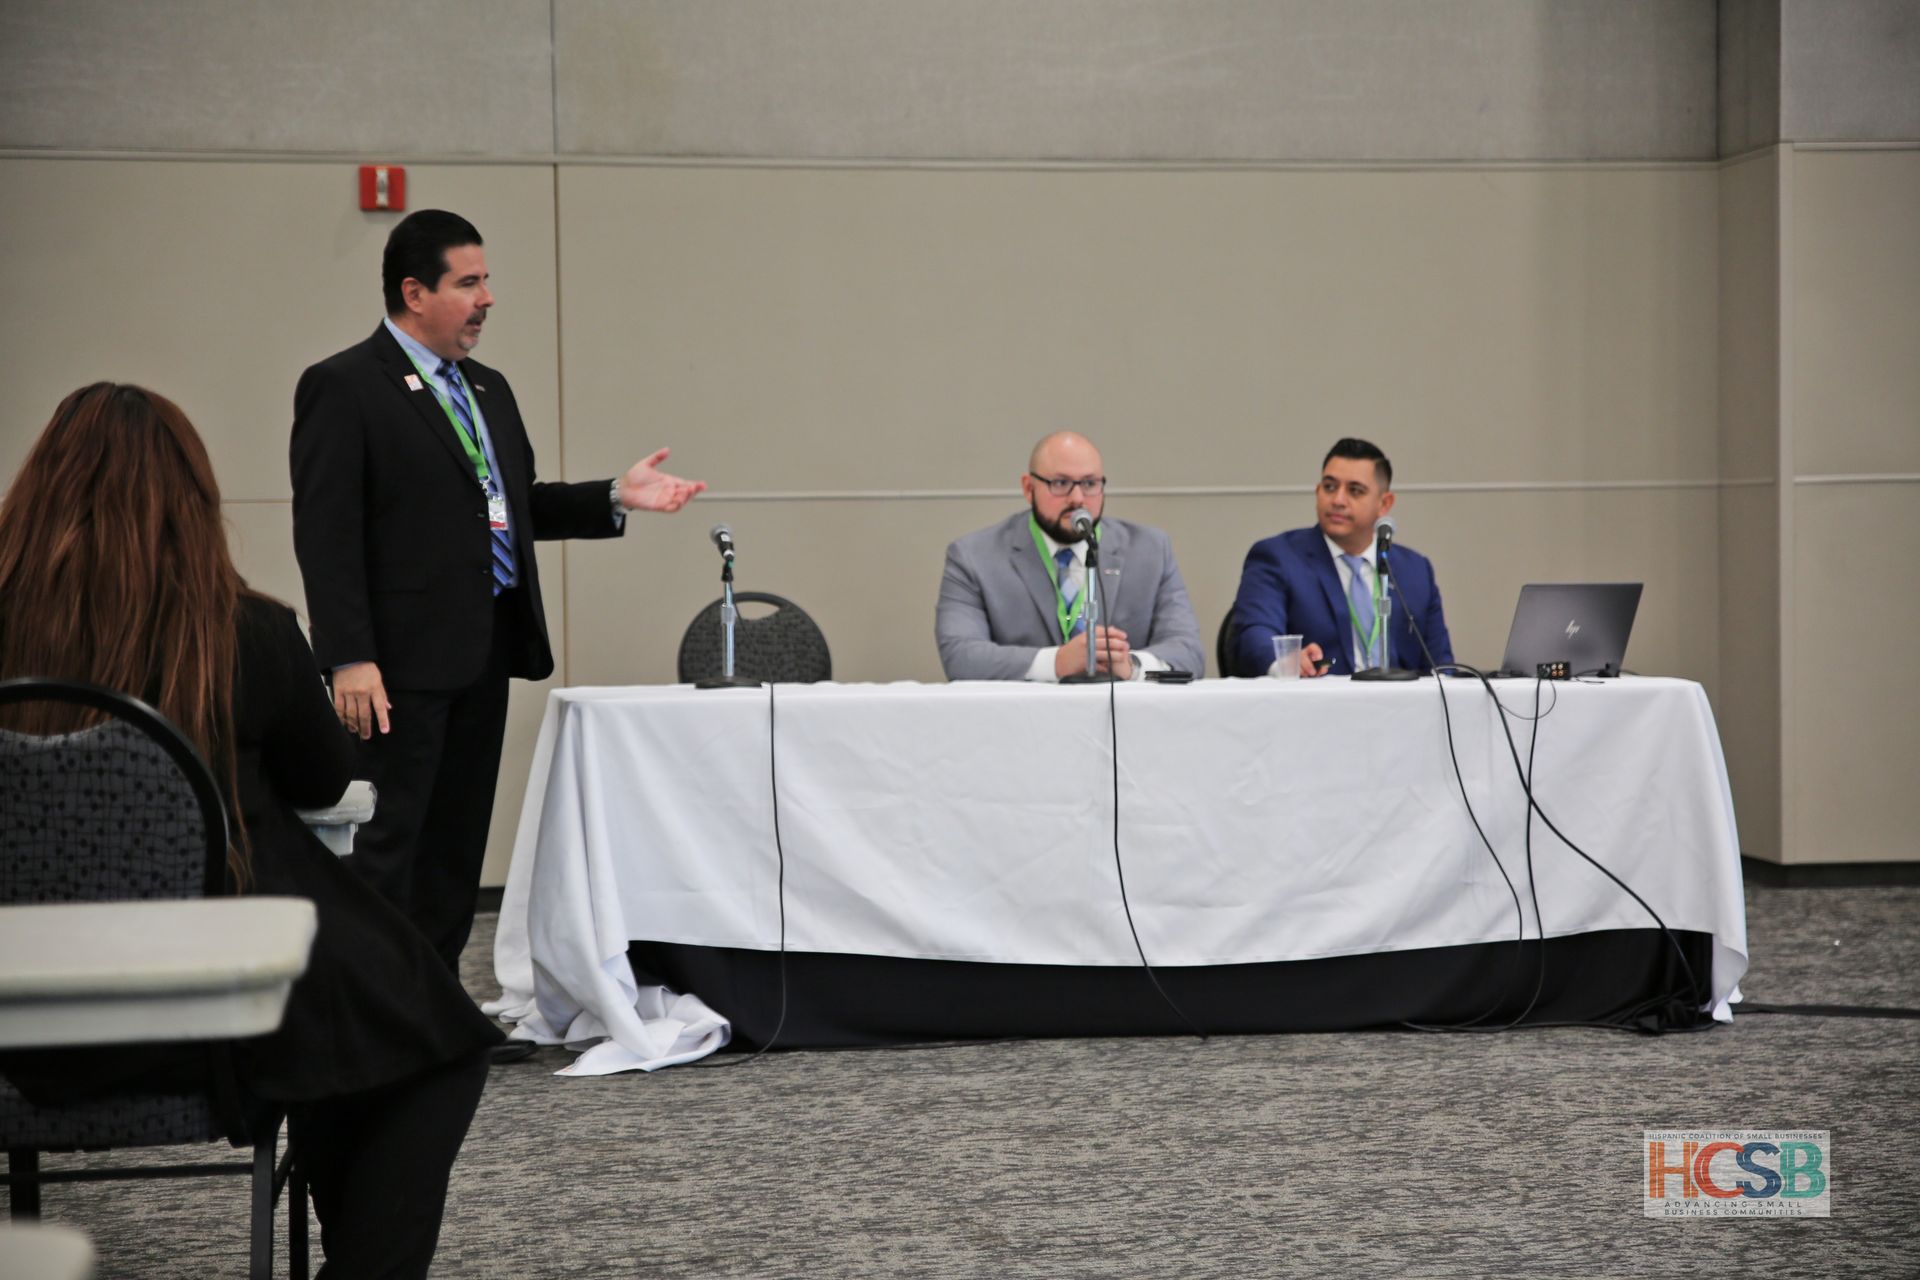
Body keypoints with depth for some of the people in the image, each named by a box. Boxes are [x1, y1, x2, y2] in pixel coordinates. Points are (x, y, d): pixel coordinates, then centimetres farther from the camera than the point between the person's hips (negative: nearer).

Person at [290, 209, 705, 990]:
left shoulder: (487, 389, 17)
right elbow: (326, 534, -14)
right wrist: (349, 659, -21)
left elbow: (518, 505, 25)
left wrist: (615, 498, 9)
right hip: (404, 661, -8)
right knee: (385, 843, -7)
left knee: (458, 843, 12)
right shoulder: (342, 388, -8)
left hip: (483, 656, 8)